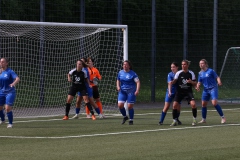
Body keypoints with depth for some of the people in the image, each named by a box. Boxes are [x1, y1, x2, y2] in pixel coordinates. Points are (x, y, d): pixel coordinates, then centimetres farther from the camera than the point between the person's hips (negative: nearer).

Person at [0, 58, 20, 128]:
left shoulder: (10, 72, -12)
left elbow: (17, 79, -25)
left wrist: (14, 83, -44)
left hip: (10, 92, -5)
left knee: (8, 108, -15)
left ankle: (10, 123, 0)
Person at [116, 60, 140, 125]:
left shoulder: (133, 73, -9)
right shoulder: (120, 72, 6)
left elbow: (138, 82, -15)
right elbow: (118, 80, 21)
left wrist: (137, 90, -28)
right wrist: (118, 86, 2)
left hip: (131, 92, -4)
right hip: (122, 91, 4)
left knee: (130, 106, -5)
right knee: (120, 105, -9)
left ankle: (131, 120, 14)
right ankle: (125, 117, 17)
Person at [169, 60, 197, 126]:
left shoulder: (191, 73, -2)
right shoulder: (179, 73, -4)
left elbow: (195, 84, 2)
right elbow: (173, 82, -5)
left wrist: (191, 82, -19)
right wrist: (169, 90, -20)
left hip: (188, 91, 0)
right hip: (179, 92, 1)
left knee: (193, 104, -19)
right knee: (175, 105, -13)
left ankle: (194, 120, 0)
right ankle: (174, 121, 2)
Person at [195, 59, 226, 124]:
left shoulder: (210, 71, -8)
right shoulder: (200, 73, 9)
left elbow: (217, 77, -8)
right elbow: (199, 82, 16)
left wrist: (219, 82, -28)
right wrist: (198, 87, -5)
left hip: (213, 88, -6)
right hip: (205, 90, 6)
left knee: (214, 103, -19)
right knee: (203, 104, 5)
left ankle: (222, 117, -9)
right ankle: (203, 119, 19)